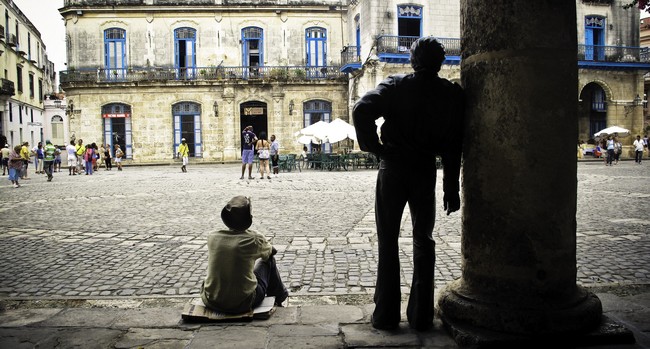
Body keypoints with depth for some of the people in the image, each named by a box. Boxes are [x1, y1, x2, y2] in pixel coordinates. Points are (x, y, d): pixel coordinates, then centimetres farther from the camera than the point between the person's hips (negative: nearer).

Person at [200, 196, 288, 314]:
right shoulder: (254, 239, -14)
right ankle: (278, 298, 41)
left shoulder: (212, 237, -5)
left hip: (211, 302, 4)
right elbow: (268, 252, 10)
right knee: (269, 260, 16)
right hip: (243, 305, -3)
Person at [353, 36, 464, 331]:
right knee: (423, 241, 13)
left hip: (393, 170, -1)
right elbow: (454, 146, -1)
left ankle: (386, 315, 12)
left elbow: (361, 110, -21)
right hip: (426, 172, 2)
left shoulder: (396, 86, -4)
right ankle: (421, 315, 16)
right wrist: (452, 189, 3)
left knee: (388, 241, 8)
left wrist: (375, 148, -10)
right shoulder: (453, 94, 1)